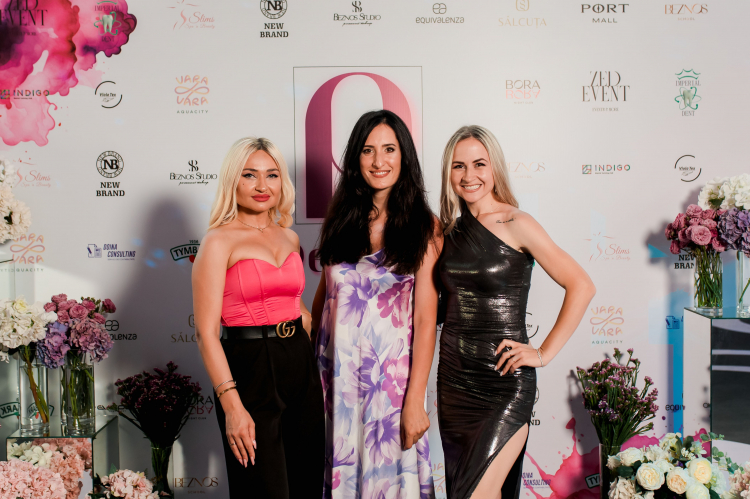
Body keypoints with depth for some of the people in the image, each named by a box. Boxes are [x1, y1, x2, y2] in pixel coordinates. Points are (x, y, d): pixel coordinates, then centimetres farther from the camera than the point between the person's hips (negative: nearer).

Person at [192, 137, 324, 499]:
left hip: (300, 366, 6)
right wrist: (231, 404, -19)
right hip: (249, 369, -6)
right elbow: (206, 332, -13)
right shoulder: (219, 241, -8)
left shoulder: (289, 238, 11)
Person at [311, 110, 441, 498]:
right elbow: (323, 295, 11)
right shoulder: (341, 218, 6)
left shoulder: (424, 227, -5)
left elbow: (426, 320, -9)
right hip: (337, 374, 3)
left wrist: (415, 401, -13)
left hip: (393, 375, -3)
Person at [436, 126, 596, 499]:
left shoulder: (515, 224, -8)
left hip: (506, 381, -5)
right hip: (453, 378, 6)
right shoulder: (450, 228, 8)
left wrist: (545, 352, -10)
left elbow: (581, 286, -10)